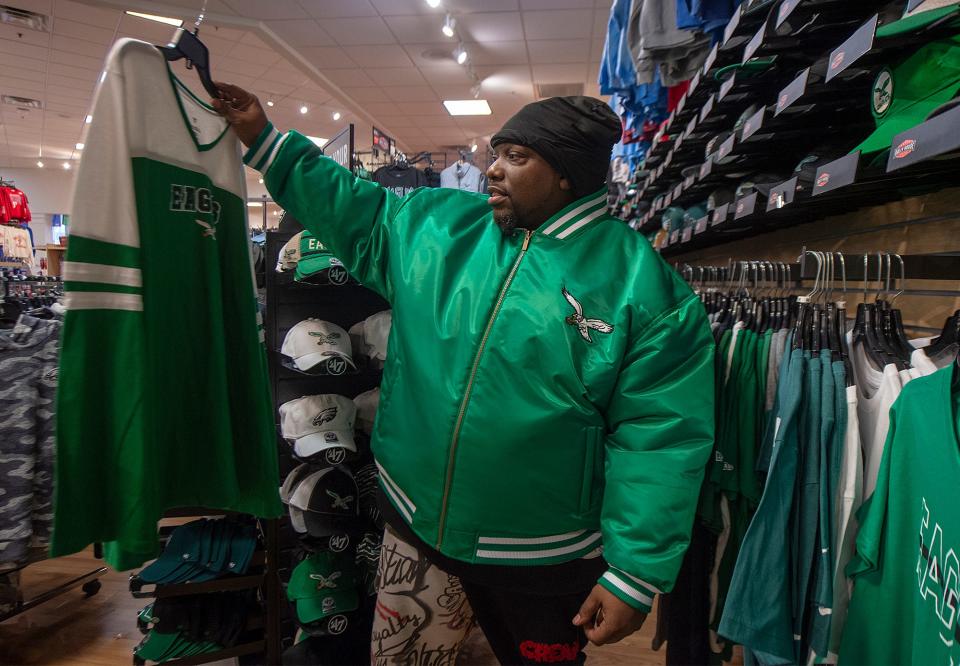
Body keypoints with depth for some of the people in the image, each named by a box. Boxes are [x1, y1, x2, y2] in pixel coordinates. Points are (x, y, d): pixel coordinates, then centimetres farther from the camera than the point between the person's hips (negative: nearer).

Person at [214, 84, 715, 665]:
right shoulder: (435, 226, 1)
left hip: (543, 563, -3)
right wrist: (265, 139, 9)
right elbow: (350, 208, 13)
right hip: (415, 531, 4)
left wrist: (636, 576, -15)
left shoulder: (640, 284, -14)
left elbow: (659, 438, -15)